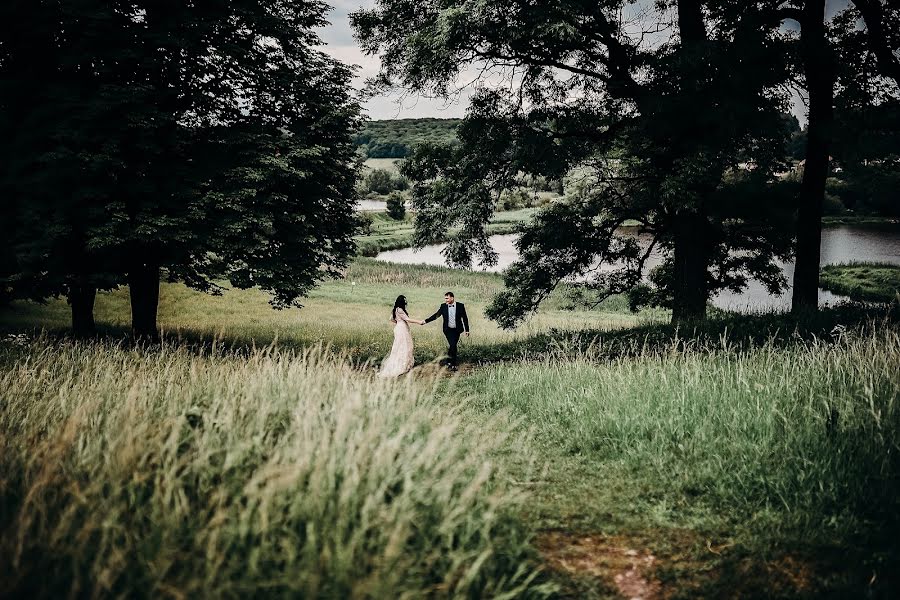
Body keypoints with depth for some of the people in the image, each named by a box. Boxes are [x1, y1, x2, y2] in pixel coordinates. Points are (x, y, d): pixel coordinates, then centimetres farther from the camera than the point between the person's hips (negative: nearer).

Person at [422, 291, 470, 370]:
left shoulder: (460, 306, -5)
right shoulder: (443, 306, -2)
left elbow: (465, 318, 0)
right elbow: (436, 315, 2)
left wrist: (467, 330, 0)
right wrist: (425, 321, -4)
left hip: (457, 330, 1)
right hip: (448, 330, -1)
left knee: (452, 346, 7)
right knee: (453, 345, -13)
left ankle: (449, 359, 30)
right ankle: (453, 364, -6)